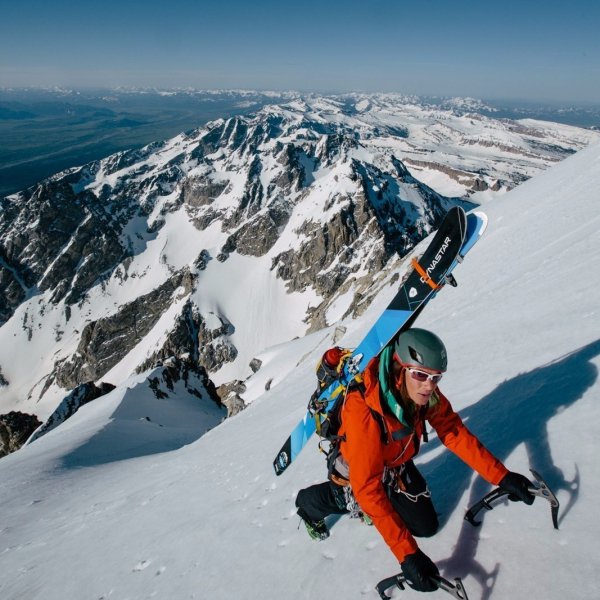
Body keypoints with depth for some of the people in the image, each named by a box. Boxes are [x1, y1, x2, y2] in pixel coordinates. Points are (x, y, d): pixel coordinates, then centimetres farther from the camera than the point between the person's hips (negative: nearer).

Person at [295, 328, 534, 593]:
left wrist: (501, 476, -20)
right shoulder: (363, 410, -44)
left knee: (426, 526, 3)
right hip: (356, 468, -3)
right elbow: (367, 488, -42)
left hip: (397, 463, 4)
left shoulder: (425, 393, -26)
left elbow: (455, 433, -14)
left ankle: (363, 506, 26)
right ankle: (311, 502, 12)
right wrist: (407, 554, -43)